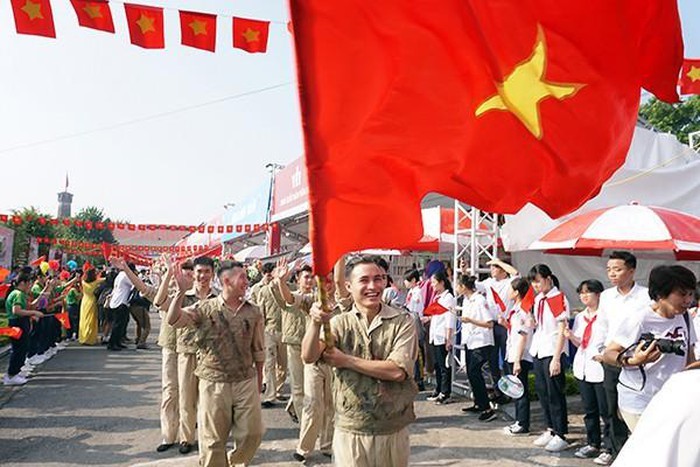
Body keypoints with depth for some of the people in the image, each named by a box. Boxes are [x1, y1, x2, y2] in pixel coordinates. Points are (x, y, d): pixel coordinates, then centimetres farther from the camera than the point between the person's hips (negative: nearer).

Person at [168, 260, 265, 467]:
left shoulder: (253, 313, 2)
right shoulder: (205, 308, -4)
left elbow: (258, 351, 9)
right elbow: (173, 320, -16)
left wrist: (259, 383, 11)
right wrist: (182, 292, -28)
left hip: (246, 382, 2)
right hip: (214, 383, -2)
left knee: (252, 433, 7)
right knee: (213, 440, 8)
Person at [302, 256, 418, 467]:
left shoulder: (402, 321, -5)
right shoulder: (339, 323, -2)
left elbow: (397, 371, -16)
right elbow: (308, 356, -17)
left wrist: (347, 361, -14)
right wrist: (316, 323, -35)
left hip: (394, 433, 0)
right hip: (349, 433, 0)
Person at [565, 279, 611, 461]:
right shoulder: (580, 317, 12)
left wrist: (605, 355, -24)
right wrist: (571, 337, -1)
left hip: (600, 368, -7)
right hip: (583, 368, 7)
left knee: (605, 410, 2)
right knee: (589, 410, 13)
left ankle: (608, 442, 18)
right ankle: (593, 444, 22)